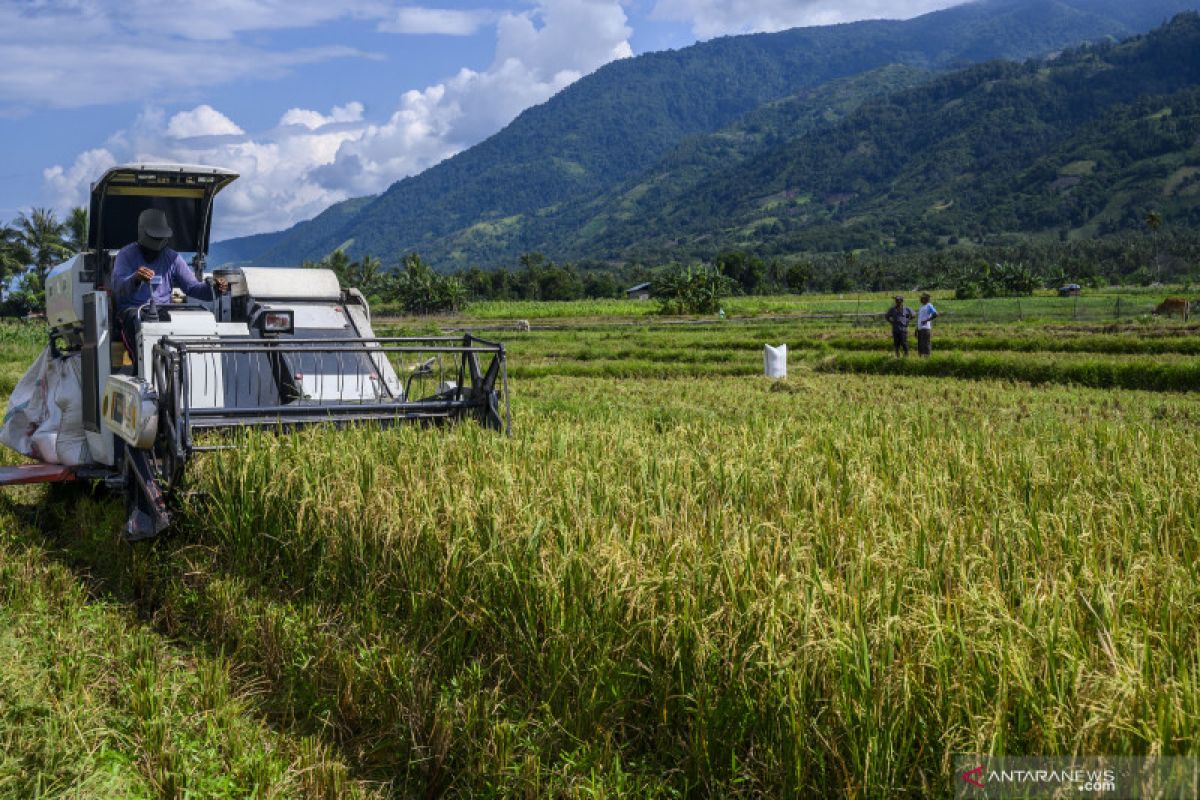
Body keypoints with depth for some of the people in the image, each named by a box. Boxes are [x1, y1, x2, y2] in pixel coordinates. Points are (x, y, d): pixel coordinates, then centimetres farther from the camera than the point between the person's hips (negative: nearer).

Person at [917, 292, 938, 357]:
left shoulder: (929, 306, -4)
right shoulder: (921, 307, 22)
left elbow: (935, 314, -18)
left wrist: (926, 320, -18)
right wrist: (916, 330, 20)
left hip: (926, 328, -9)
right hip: (920, 328, 9)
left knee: (926, 344, -10)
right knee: (920, 344, 8)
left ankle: (927, 357, -9)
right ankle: (921, 357, 11)